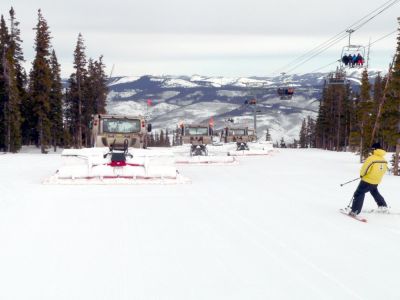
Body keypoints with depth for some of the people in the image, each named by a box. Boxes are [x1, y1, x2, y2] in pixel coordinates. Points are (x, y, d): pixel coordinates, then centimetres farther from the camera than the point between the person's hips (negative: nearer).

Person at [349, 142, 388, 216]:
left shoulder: (372, 158, -21)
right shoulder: (384, 160, 1)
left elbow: (364, 168, -20)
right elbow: (384, 169, 11)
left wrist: (362, 174, 0)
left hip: (367, 180, -7)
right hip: (376, 182, 7)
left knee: (359, 194, -3)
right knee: (375, 192, 33)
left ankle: (354, 211, -12)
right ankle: (383, 206, 38)